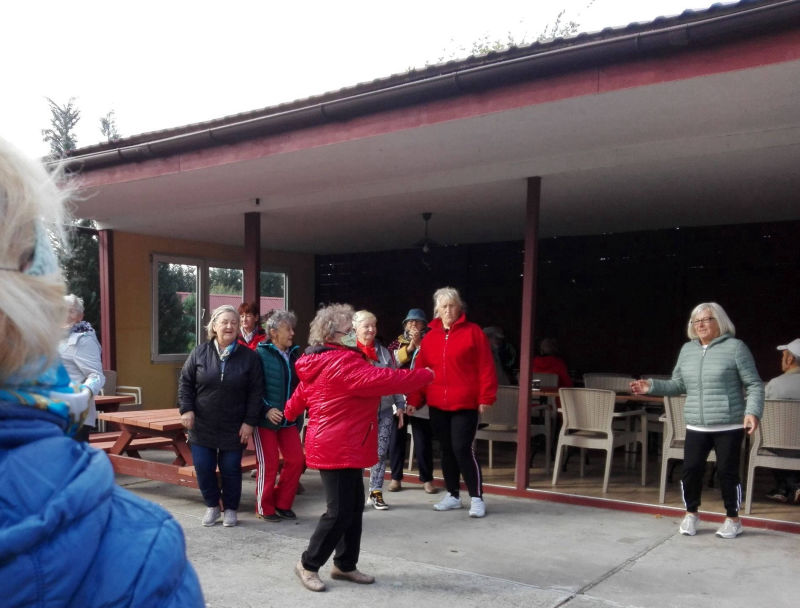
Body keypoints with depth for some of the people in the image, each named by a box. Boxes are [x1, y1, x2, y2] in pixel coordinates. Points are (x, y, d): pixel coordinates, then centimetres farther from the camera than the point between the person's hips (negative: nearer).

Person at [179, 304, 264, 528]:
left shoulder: (249, 357, -4)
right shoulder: (199, 353, 0)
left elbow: (256, 392, -3)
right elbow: (185, 382, 5)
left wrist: (249, 422, -7)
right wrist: (186, 409, -6)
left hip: (233, 428, -1)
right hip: (202, 426, 2)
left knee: (231, 469, 6)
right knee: (203, 468, 5)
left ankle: (230, 509, 25)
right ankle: (212, 506, 27)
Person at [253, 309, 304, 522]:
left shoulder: (294, 354, 7)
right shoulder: (261, 354, -10)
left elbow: (299, 385, 13)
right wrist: (266, 410, -18)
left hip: (289, 419, 6)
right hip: (266, 419, -6)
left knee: (296, 460, 5)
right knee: (268, 464, 1)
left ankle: (282, 504, 22)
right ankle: (264, 508, 18)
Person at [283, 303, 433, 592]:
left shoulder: (322, 363, 12)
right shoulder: (341, 363, -21)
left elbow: (300, 394, 24)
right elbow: (382, 379, -24)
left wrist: (289, 414, 42)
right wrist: (425, 375, -13)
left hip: (345, 448, 11)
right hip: (337, 449, -11)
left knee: (354, 508, 14)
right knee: (340, 512, -4)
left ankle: (345, 565, 25)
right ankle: (308, 564, 12)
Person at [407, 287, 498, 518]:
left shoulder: (473, 332, -2)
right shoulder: (430, 337, 9)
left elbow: (485, 367, -5)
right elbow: (420, 371, 8)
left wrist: (485, 397, -10)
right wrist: (414, 400, 2)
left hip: (465, 404, -4)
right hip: (437, 405, 5)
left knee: (462, 449, -8)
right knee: (446, 450, 12)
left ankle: (477, 498, 3)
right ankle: (453, 495, 24)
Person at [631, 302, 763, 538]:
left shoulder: (735, 347, -5)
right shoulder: (687, 349, 10)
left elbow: (754, 385, -5)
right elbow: (678, 385, 15)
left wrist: (753, 411, -18)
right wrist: (652, 386, 1)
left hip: (729, 426, -4)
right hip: (696, 426, 4)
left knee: (727, 471, 2)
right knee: (691, 469, 2)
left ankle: (733, 519, 23)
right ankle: (691, 514, 23)